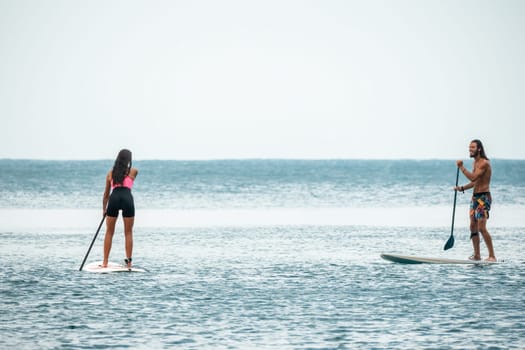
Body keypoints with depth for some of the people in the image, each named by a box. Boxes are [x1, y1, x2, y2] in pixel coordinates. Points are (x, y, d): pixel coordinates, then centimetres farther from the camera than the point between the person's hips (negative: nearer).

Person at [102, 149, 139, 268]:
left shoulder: (111, 173, 20)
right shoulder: (133, 172, 14)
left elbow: (106, 194, 23)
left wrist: (104, 209, 32)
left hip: (114, 198, 1)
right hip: (127, 198, -1)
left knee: (109, 232, 10)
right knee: (128, 233, 7)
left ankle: (105, 262, 8)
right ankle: (128, 261, 4)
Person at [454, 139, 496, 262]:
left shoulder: (484, 163, -15)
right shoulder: (475, 162, 15)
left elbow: (473, 177, -26)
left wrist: (461, 167, -20)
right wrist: (462, 188, 11)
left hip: (483, 198, -10)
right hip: (475, 197, 10)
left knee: (482, 228, -15)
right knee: (473, 227, 10)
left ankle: (492, 256, -11)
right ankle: (477, 255, 17)